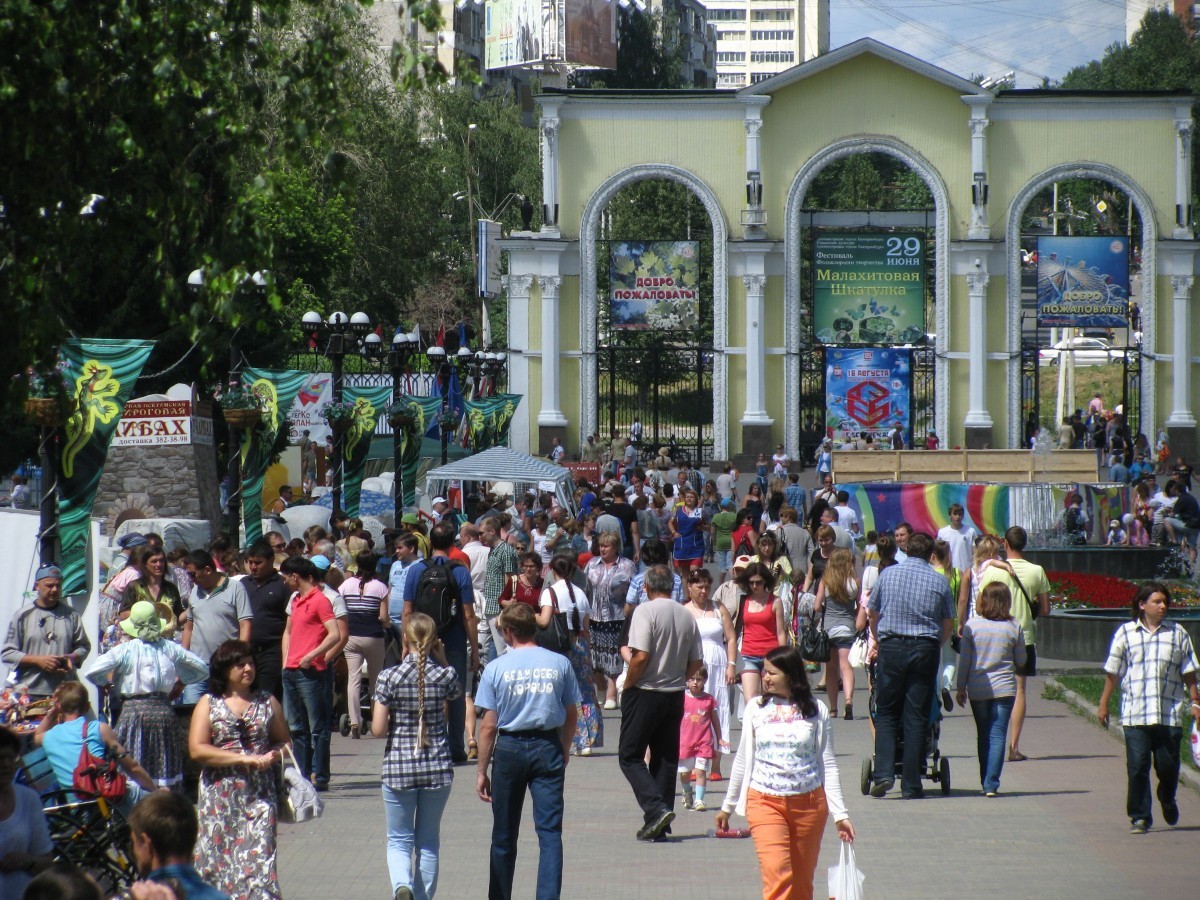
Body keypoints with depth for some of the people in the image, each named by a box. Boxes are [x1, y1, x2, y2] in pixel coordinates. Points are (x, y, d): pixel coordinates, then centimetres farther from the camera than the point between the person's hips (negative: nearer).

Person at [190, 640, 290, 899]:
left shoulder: (267, 702, 11)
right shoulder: (209, 704, 4)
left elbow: (284, 741, 18)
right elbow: (197, 750, -6)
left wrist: (272, 756, -7)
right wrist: (245, 759, -13)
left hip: (260, 793, 1)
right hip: (220, 796, -1)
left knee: (258, 855, -9)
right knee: (218, 855, -1)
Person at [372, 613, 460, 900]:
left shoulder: (389, 677, -10)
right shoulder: (445, 675, -6)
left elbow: (378, 729, -9)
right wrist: (442, 661, 10)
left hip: (398, 768, -2)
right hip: (437, 768, 2)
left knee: (399, 840, 8)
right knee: (429, 841, 15)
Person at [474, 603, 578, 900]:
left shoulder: (496, 668, -4)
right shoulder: (559, 664, 0)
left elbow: (489, 726, -4)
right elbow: (571, 717, 7)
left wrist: (482, 771, 3)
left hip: (510, 748, 0)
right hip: (548, 748, 0)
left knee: (504, 837, 12)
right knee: (550, 832, -2)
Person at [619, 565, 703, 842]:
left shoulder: (646, 611, -13)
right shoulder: (686, 616, 6)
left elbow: (641, 656, -20)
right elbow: (696, 663, 9)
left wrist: (627, 686, -8)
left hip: (645, 694, -6)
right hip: (675, 695, 6)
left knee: (630, 756, 1)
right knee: (666, 759, 12)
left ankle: (656, 808, -17)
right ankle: (660, 824, 11)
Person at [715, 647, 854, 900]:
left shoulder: (816, 710, 2)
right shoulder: (756, 709, 5)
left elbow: (828, 764, 4)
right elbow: (742, 761, 15)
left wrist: (840, 813, 0)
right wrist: (727, 807, 20)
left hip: (809, 803, 0)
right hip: (764, 801, 0)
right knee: (776, 872, -17)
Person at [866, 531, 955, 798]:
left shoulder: (887, 574, 6)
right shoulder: (939, 581, 4)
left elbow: (873, 614, 17)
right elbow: (948, 625, 7)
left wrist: (878, 642, 35)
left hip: (891, 646, 0)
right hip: (925, 648, 0)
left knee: (886, 713, 8)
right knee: (916, 716, 2)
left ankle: (884, 774, -9)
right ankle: (911, 784, 2)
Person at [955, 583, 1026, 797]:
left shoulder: (972, 625, -4)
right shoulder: (1014, 628, -4)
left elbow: (964, 660, -1)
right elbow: (1021, 661, 6)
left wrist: (961, 687, 8)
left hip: (977, 690, 1)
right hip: (1004, 689, -1)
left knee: (983, 736, 14)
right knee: (998, 735, -2)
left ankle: (986, 782, 18)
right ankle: (991, 784, -11)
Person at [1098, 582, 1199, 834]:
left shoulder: (1178, 634, 8)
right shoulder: (1126, 633, 5)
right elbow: (1113, 672, 9)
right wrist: (1103, 704, 10)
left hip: (1169, 715, 1)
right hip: (1135, 715, -1)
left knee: (1168, 765, 3)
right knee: (1137, 766, -4)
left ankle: (1167, 801, 33)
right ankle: (1139, 817, 5)